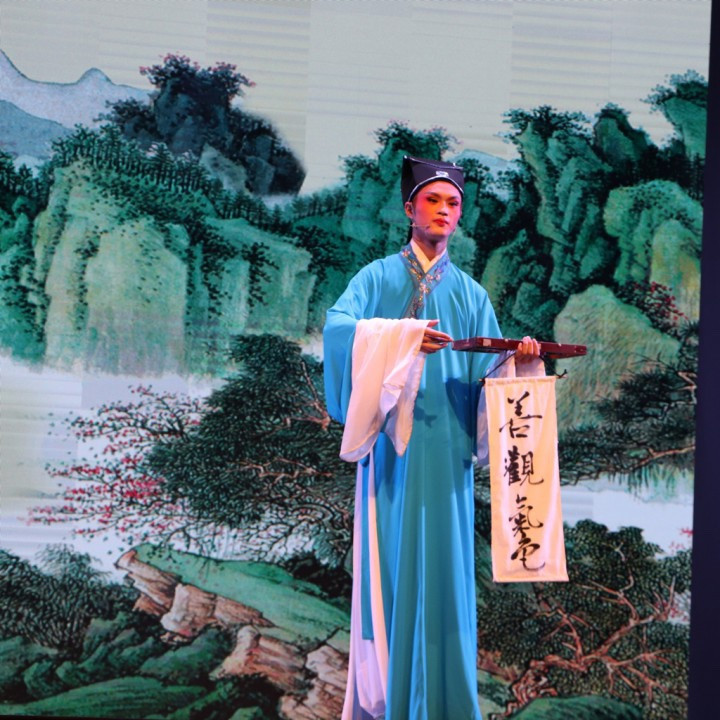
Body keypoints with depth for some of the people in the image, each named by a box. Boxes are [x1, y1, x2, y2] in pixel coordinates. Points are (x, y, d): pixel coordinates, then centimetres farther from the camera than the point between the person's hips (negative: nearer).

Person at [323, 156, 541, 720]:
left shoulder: (471, 294, 15)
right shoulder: (377, 278, 8)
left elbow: (487, 372, 8)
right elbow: (338, 326, -11)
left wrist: (518, 360, -12)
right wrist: (400, 336, -24)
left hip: (444, 447, 2)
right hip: (390, 445, -2)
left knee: (443, 564, 1)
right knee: (389, 563, -2)